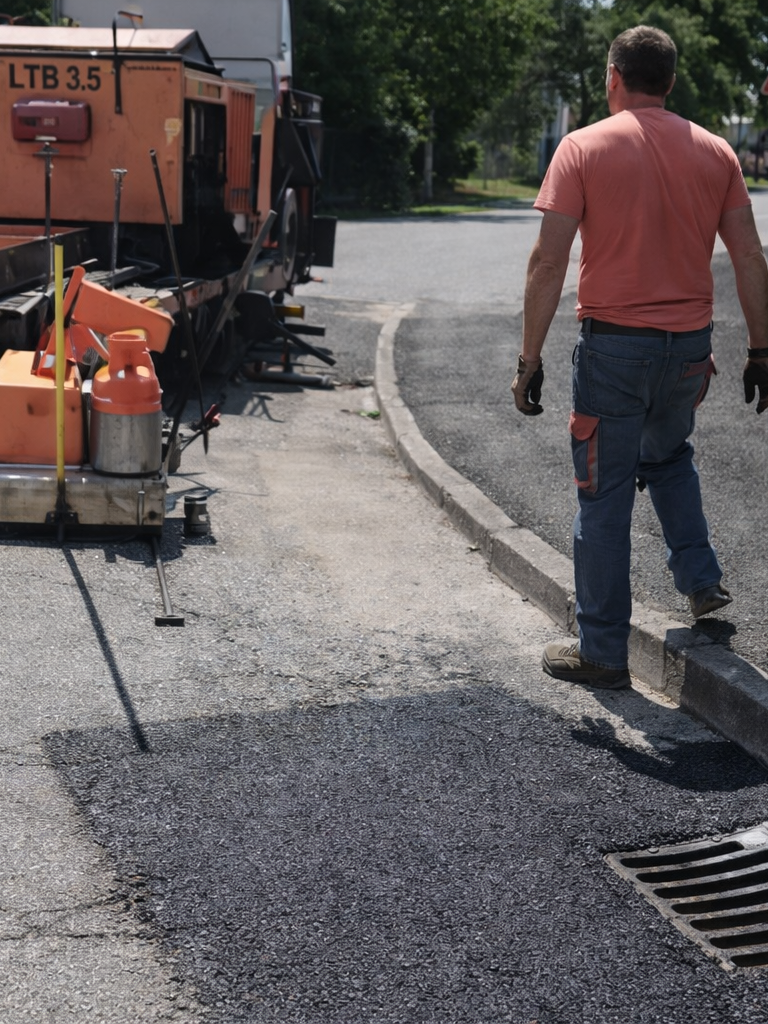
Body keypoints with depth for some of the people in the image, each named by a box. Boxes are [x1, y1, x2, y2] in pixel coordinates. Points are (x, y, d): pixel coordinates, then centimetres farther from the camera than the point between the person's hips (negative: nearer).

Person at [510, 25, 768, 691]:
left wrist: (530, 361, -7)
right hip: (690, 346, 4)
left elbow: (549, 262, -11)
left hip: (614, 345, -4)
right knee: (669, 456, 31)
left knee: (605, 498, 5)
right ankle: (701, 579, 20)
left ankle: (604, 654, 11)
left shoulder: (584, 148, -6)